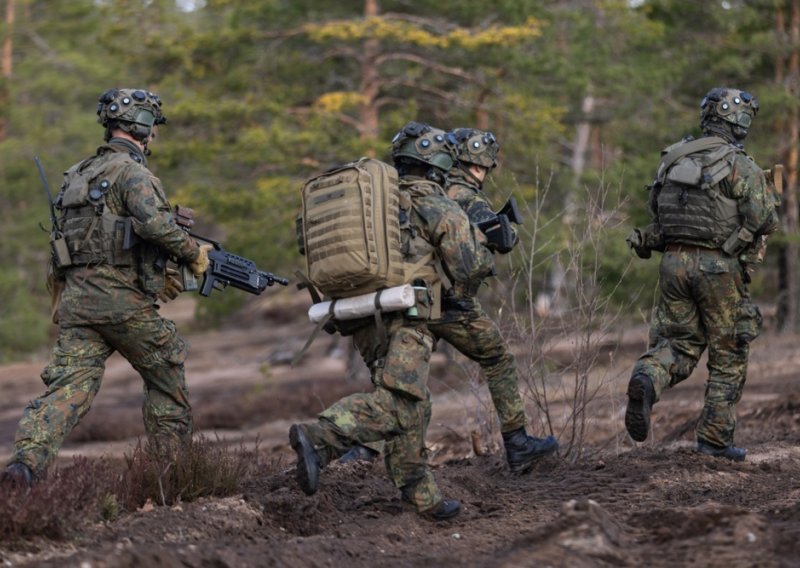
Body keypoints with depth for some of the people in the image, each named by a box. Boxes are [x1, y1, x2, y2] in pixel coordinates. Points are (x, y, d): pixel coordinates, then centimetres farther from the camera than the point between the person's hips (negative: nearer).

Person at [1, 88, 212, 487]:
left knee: (70, 383, -3)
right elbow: (153, 223, -24)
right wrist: (193, 253, -9)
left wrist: (154, 275, 26)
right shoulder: (131, 172, -7)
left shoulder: (80, 174, 21)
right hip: (121, 300, -6)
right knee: (165, 373, 14)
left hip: (75, 298, 6)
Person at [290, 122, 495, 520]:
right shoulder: (436, 206, 0)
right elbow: (469, 267, 0)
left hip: (363, 318, 8)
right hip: (402, 319, -8)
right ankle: (317, 438, -33)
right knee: (395, 404, -16)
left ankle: (420, 494, 14)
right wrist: (481, 246, 19)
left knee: (413, 407, 14)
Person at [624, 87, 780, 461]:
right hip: (717, 266, -5)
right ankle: (715, 438, 10)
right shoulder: (739, 165, -10)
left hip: (673, 261, 5)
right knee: (728, 355, 9)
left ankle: (647, 379, -21)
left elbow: (657, 209, 17)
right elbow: (765, 220, -15)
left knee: (677, 344, 12)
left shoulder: (673, 158, 9)